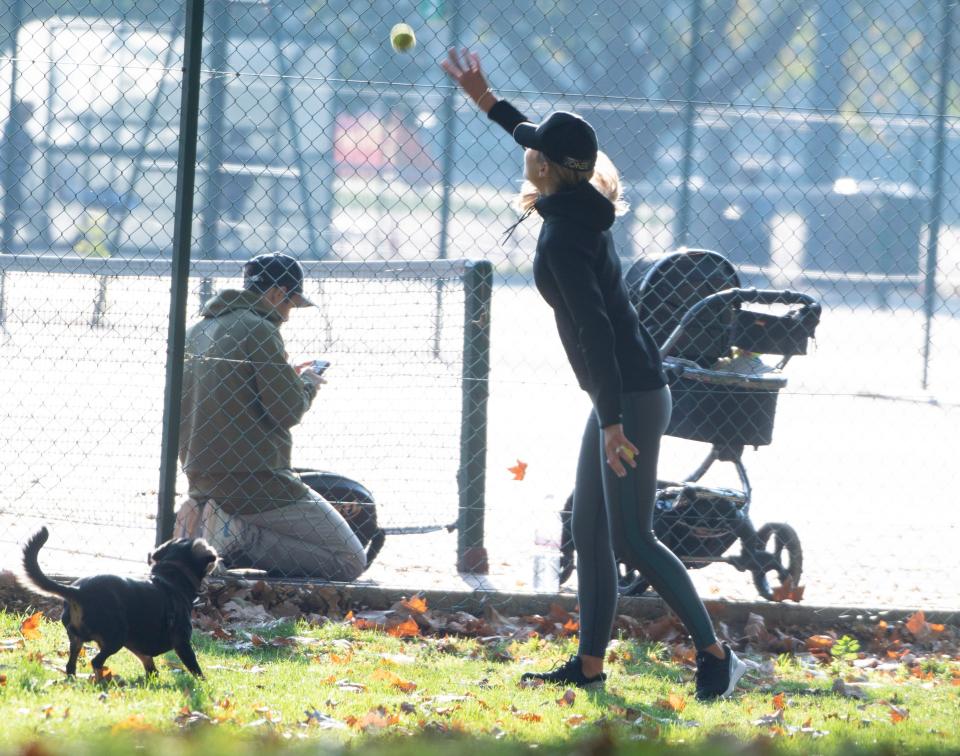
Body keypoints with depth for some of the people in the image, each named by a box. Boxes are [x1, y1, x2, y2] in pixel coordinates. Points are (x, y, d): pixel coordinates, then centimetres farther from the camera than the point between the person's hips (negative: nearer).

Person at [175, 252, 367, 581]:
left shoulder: (196, 332, 15)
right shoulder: (258, 330, -11)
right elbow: (287, 411, -13)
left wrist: (288, 378, 24)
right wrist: (308, 384, 7)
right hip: (254, 479, -9)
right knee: (350, 561, -5)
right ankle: (239, 538, -17)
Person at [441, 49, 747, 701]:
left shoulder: (561, 235, -19)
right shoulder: (583, 206, 8)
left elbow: (596, 328, -25)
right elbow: (552, 145, 31)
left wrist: (613, 421, -27)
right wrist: (487, 103, 39)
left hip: (631, 395, -10)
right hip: (622, 395, 10)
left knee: (633, 539, -9)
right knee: (589, 530, 12)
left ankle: (714, 653, -6)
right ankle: (590, 664, 16)